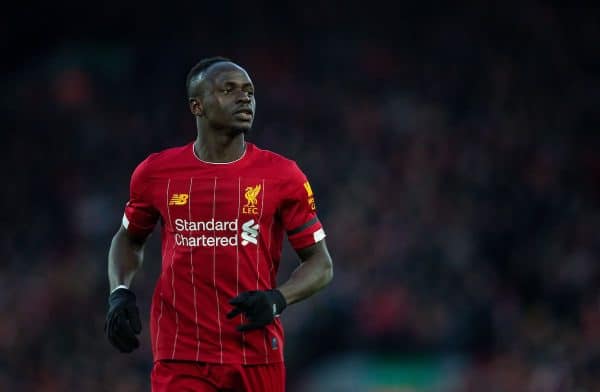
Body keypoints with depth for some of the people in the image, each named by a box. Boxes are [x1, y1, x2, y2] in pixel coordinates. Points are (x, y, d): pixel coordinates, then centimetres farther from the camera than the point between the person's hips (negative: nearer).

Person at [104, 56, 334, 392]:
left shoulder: (281, 175, 0)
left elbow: (321, 264, 5)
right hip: (181, 360, 0)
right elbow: (129, 238, 22)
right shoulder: (156, 173, 4)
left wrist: (278, 299, -14)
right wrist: (120, 293, 3)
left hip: (258, 358, 1)